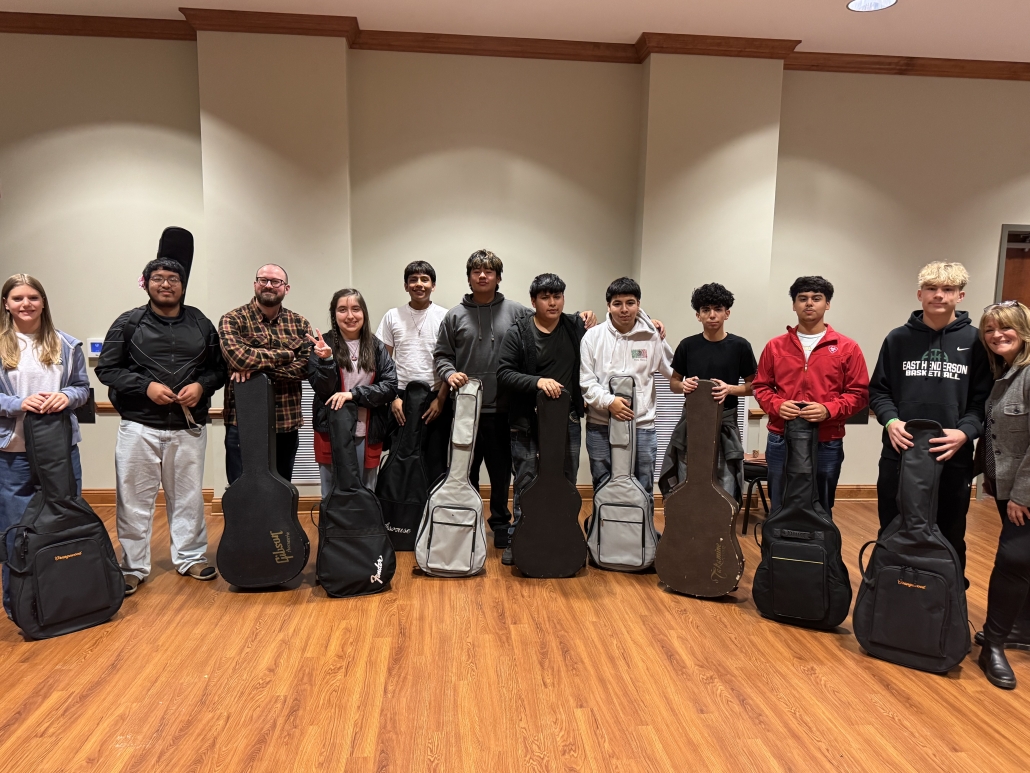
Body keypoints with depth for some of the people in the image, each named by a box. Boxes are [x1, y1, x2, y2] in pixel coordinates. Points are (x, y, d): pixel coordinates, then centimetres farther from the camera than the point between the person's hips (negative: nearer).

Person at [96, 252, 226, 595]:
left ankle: (190, 557, 27)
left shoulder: (201, 324, 7)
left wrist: (202, 385, -9)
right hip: (139, 428, -1)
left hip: (189, 428, 2)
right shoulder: (128, 323, 1)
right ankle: (133, 567, 18)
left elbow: (220, 367, 11)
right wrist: (146, 386, -12)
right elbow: (106, 369, 1)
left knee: (188, 497, 12)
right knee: (135, 500, 5)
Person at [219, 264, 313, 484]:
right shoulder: (233, 320, -2)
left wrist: (258, 366, -17)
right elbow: (239, 357, -22)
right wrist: (286, 354, -11)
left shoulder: (300, 324, 7)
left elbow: (306, 366, -8)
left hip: (287, 424, 3)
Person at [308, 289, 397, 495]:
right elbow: (322, 389, -7)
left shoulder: (377, 347, 4)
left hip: (368, 434, 2)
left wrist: (354, 394, -16)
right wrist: (326, 360, -24)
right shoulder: (324, 345, -1)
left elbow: (390, 386, -4)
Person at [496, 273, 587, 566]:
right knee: (526, 484, 6)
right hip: (528, 421, -3)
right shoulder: (517, 333, -3)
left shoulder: (577, 327, 5)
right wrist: (537, 382, -22)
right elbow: (503, 374, -10)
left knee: (567, 484, 11)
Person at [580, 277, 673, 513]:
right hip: (600, 425, 0)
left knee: (643, 491, 9)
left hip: (642, 425, 0)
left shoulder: (652, 336, 0)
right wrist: (608, 401, -15)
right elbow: (585, 381, -3)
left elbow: (675, 371, 8)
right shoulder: (593, 336, 0)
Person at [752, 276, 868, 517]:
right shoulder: (775, 346, 7)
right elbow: (761, 386, 10)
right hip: (781, 442, 1)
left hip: (827, 445, -1)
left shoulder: (847, 348, 2)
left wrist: (829, 410, -16)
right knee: (780, 509, 12)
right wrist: (777, 405, -10)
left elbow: (859, 393, 1)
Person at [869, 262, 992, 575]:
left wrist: (965, 432, -18)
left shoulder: (975, 341, 1)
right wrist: (890, 421, -12)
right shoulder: (898, 338, 5)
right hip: (899, 456, 1)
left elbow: (983, 399, -1)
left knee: (949, 541, 11)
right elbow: (878, 390, 6)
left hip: (953, 459, -1)